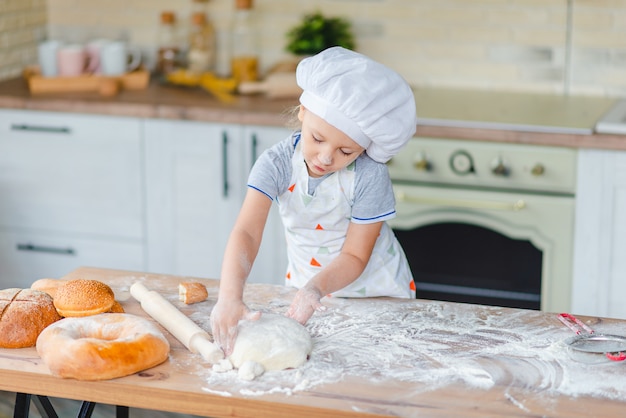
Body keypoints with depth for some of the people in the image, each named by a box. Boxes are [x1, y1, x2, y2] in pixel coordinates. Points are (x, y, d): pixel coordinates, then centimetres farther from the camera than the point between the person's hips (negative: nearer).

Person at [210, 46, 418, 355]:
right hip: (306, 286, 3)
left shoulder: (370, 176, -25)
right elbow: (246, 233, -33)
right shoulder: (277, 164, -21)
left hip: (375, 292, -2)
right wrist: (229, 296, -49)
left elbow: (354, 257, -17)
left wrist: (315, 289, -38)